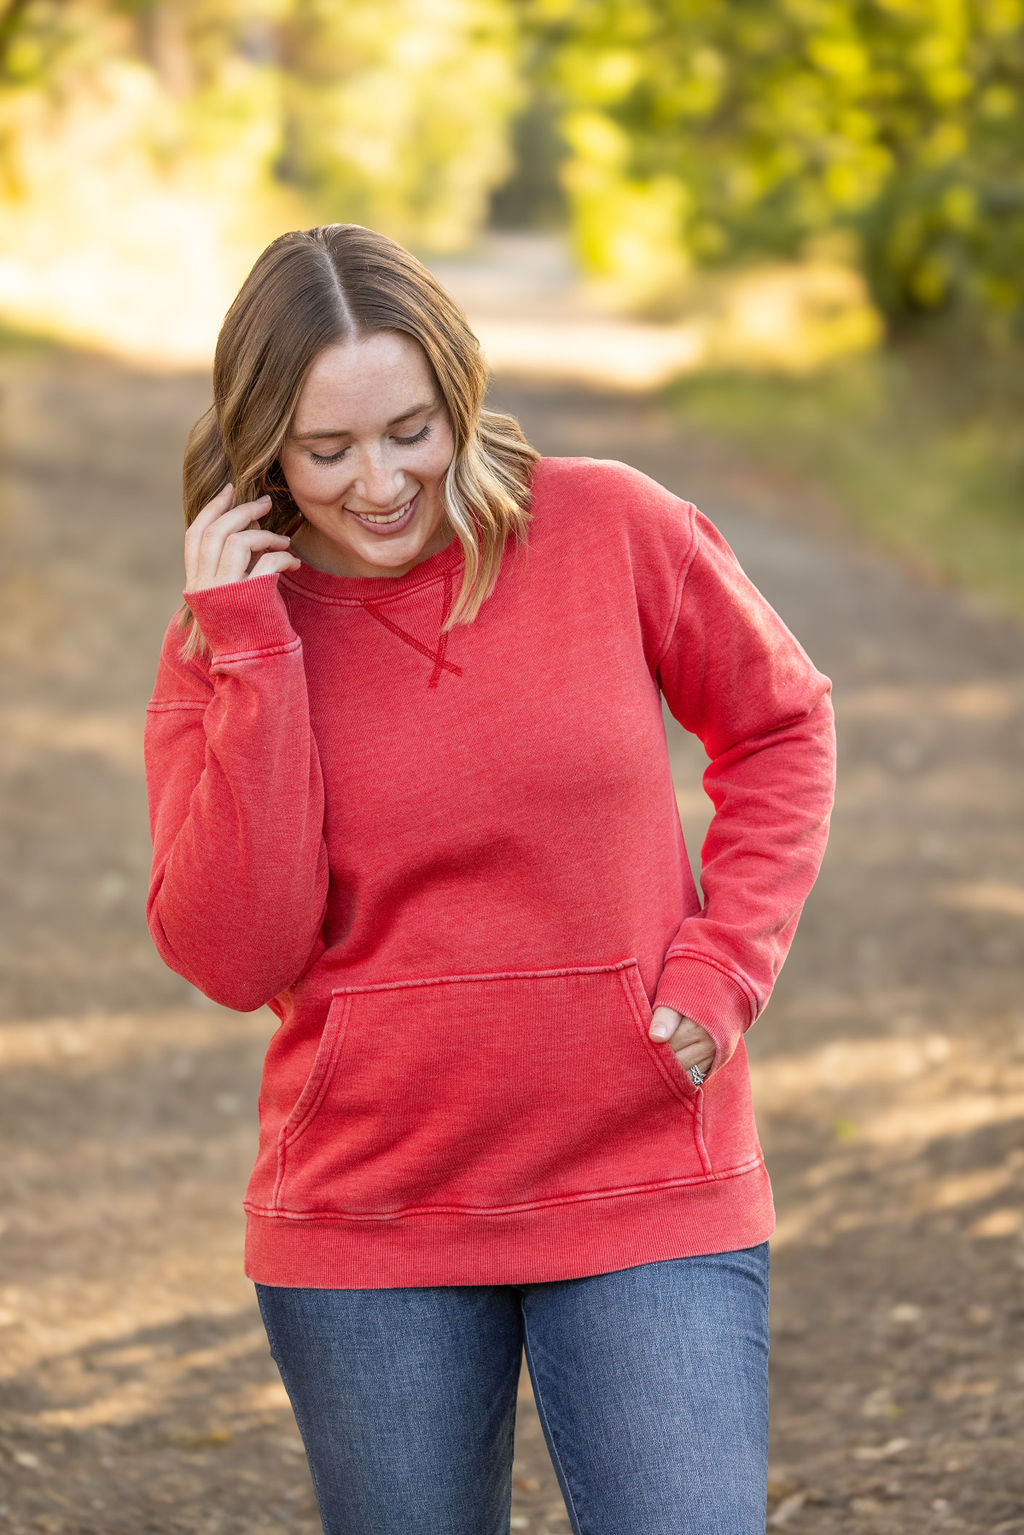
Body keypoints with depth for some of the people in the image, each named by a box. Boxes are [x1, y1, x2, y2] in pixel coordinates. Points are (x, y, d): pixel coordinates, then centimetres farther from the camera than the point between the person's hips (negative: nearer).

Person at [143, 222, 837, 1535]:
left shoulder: (616, 531, -5)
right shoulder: (221, 648, -2)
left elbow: (781, 727, 11)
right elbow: (234, 959, -14)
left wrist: (723, 967, -3)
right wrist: (246, 655, -17)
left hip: (651, 1193, -1)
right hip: (365, 1226, 1)